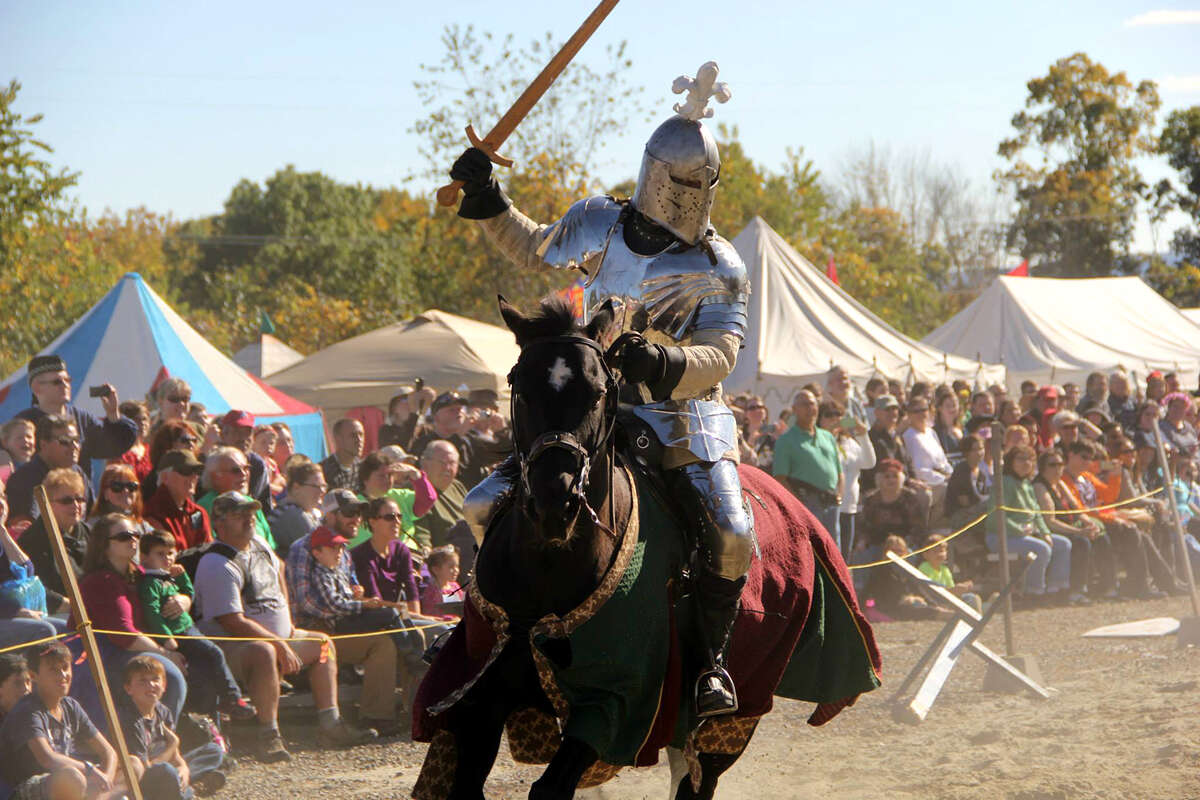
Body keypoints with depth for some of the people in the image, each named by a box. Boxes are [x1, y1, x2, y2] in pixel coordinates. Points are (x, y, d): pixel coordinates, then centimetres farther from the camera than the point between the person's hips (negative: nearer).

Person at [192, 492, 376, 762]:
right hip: (231, 646, -10)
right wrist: (281, 645, -23)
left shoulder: (259, 547, 9)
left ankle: (330, 725, 11)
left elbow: (278, 572, 33)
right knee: (264, 653, -40)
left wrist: (287, 619, 22)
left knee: (323, 645, 16)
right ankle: (269, 737, -43)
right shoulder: (217, 566, -21)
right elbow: (234, 623, -25)